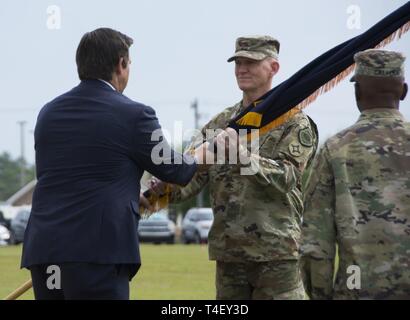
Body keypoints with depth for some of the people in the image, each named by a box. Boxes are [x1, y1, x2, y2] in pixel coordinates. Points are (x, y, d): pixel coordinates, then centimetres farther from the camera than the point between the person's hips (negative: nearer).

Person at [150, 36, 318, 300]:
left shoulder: (295, 123, -1)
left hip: (276, 254, -5)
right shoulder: (221, 123, 14)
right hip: (228, 251, 5)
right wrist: (168, 187, -17)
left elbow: (284, 178, -14)